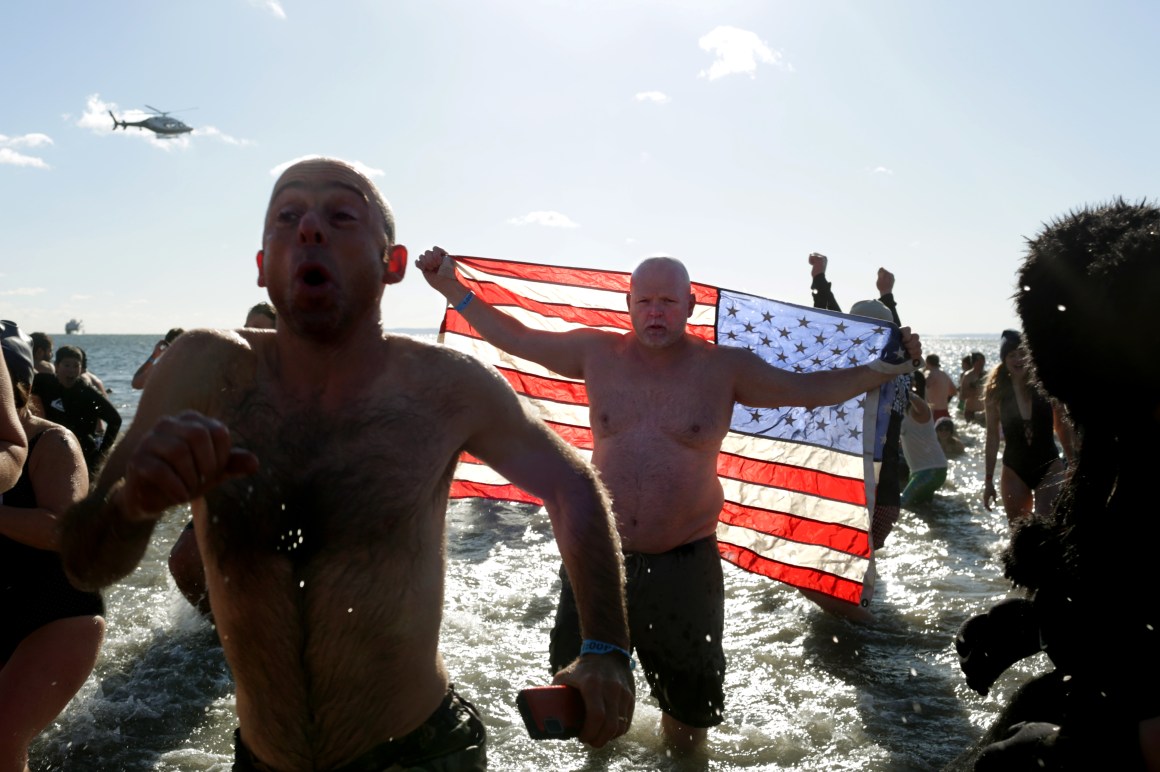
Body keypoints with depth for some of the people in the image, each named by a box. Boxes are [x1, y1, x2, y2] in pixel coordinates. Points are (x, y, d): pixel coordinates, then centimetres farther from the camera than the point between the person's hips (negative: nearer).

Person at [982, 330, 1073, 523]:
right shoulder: (997, 392, -3)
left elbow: (1062, 428, 6)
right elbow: (992, 438, 2)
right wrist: (989, 480, 2)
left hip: (1049, 466, -1)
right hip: (1014, 471, 1)